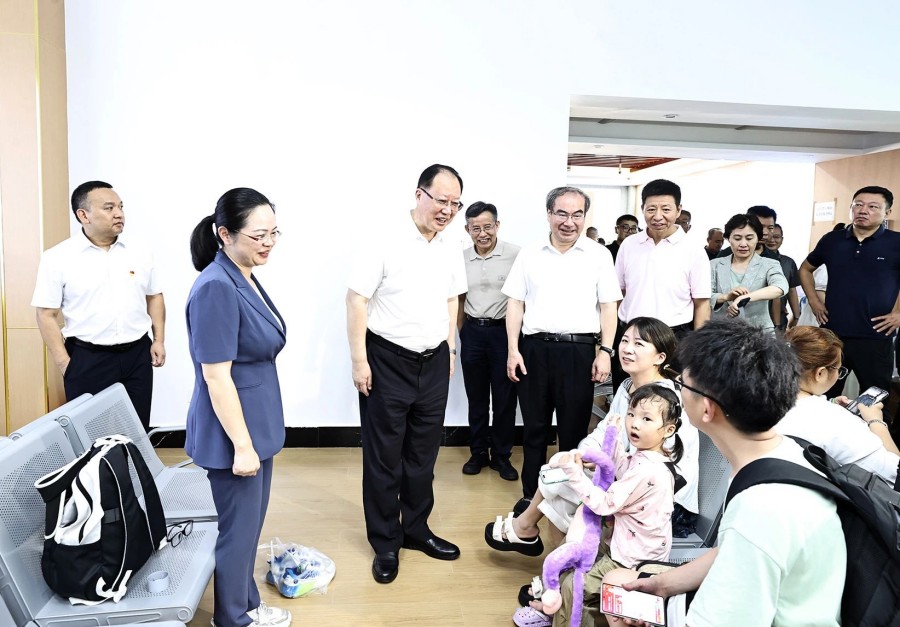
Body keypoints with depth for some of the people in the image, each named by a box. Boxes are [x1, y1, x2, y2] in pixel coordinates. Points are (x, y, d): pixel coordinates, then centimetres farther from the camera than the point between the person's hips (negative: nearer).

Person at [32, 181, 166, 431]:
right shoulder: (58, 258, -6)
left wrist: (159, 340, 5)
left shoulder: (140, 252, 5)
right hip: (87, 359, -3)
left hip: (137, 354, 3)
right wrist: (64, 363, -8)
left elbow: (154, 297, 14)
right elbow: (46, 314, -5)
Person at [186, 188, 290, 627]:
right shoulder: (216, 287, -23)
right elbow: (216, 376, -23)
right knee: (238, 529, 9)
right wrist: (242, 445, -20)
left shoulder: (245, 278, 6)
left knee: (250, 524, 22)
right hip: (233, 433, -9)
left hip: (257, 425, 9)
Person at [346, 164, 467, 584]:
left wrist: (450, 348, 15)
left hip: (434, 362, 6)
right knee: (384, 458, 7)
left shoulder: (451, 251, 5)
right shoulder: (385, 243, -13)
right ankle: (386, 544, 23)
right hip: (388, 360, -5)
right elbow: (357, 299, -13)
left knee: (423, 455, 16)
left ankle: (416, 529, 34)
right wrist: (359, 360, -14)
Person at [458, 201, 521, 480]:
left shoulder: (515, 254, -10)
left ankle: (501, 455, 21)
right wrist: (461, 334, 12)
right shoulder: (461, 259, 4)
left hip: (503, 331, -3)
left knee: (504, 398, 6)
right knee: (476, 397, 13)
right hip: (472, 332, 4)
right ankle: (478, 452, 27)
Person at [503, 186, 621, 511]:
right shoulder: (529, 254, 7)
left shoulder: (599, 256, 4)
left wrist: (605, 351, -5)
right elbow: (515, 304, 6)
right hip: (534, 349, 2)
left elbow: (608, 307, 3)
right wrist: (513, 349, -1)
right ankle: (531, 494, 25)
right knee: (534, 426, 11)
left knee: (574, 428, 6)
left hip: (579, 350, -1)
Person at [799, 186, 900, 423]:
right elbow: (805, 269, 19)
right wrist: (814, 301, 10)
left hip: (875, 338, -3)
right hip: (832, 334, 3)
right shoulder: (832, 240, 3)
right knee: (824, 397, 13)